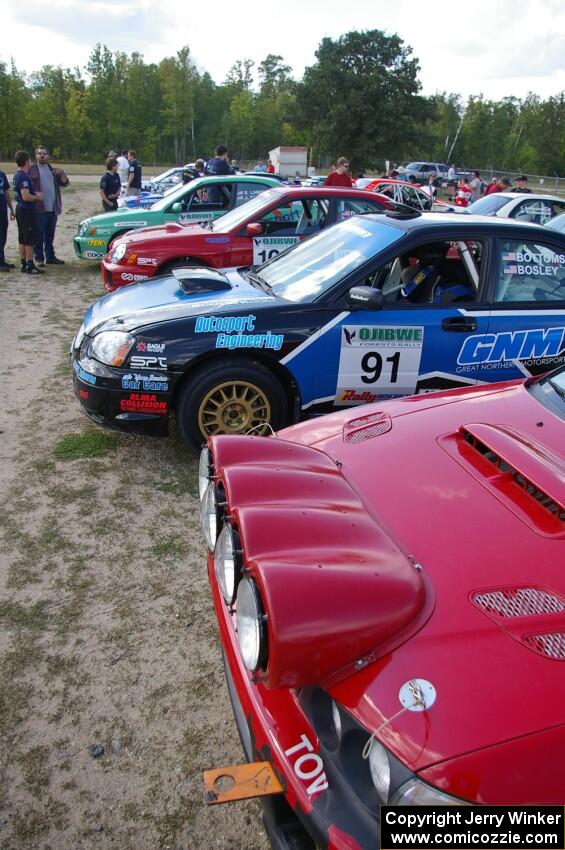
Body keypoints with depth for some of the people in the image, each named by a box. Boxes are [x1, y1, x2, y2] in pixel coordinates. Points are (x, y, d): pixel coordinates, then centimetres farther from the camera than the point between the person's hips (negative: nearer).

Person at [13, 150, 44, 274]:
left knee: (23, 239, 12)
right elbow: (26, 197, -24)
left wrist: (35, 193, 12)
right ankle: (30, 266, -4)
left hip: (21, 209, 10)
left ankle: (24, 264, 18)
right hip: (27, 210, -10)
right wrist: (37, 197, -8)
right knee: (30, 239, -6)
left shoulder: (17, 175, 12)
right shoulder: (23, 176, -18)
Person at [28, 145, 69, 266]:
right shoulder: (32, 170, -1)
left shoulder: (52, 170, 17)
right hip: (39, 209, -6)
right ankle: (39, 258, 2)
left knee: (50, 235, 13)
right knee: (39, 235, -4)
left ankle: (50, 257, 22)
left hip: (53, 209, 6)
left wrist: (62, 173, -4)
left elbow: (64, 183, 14)